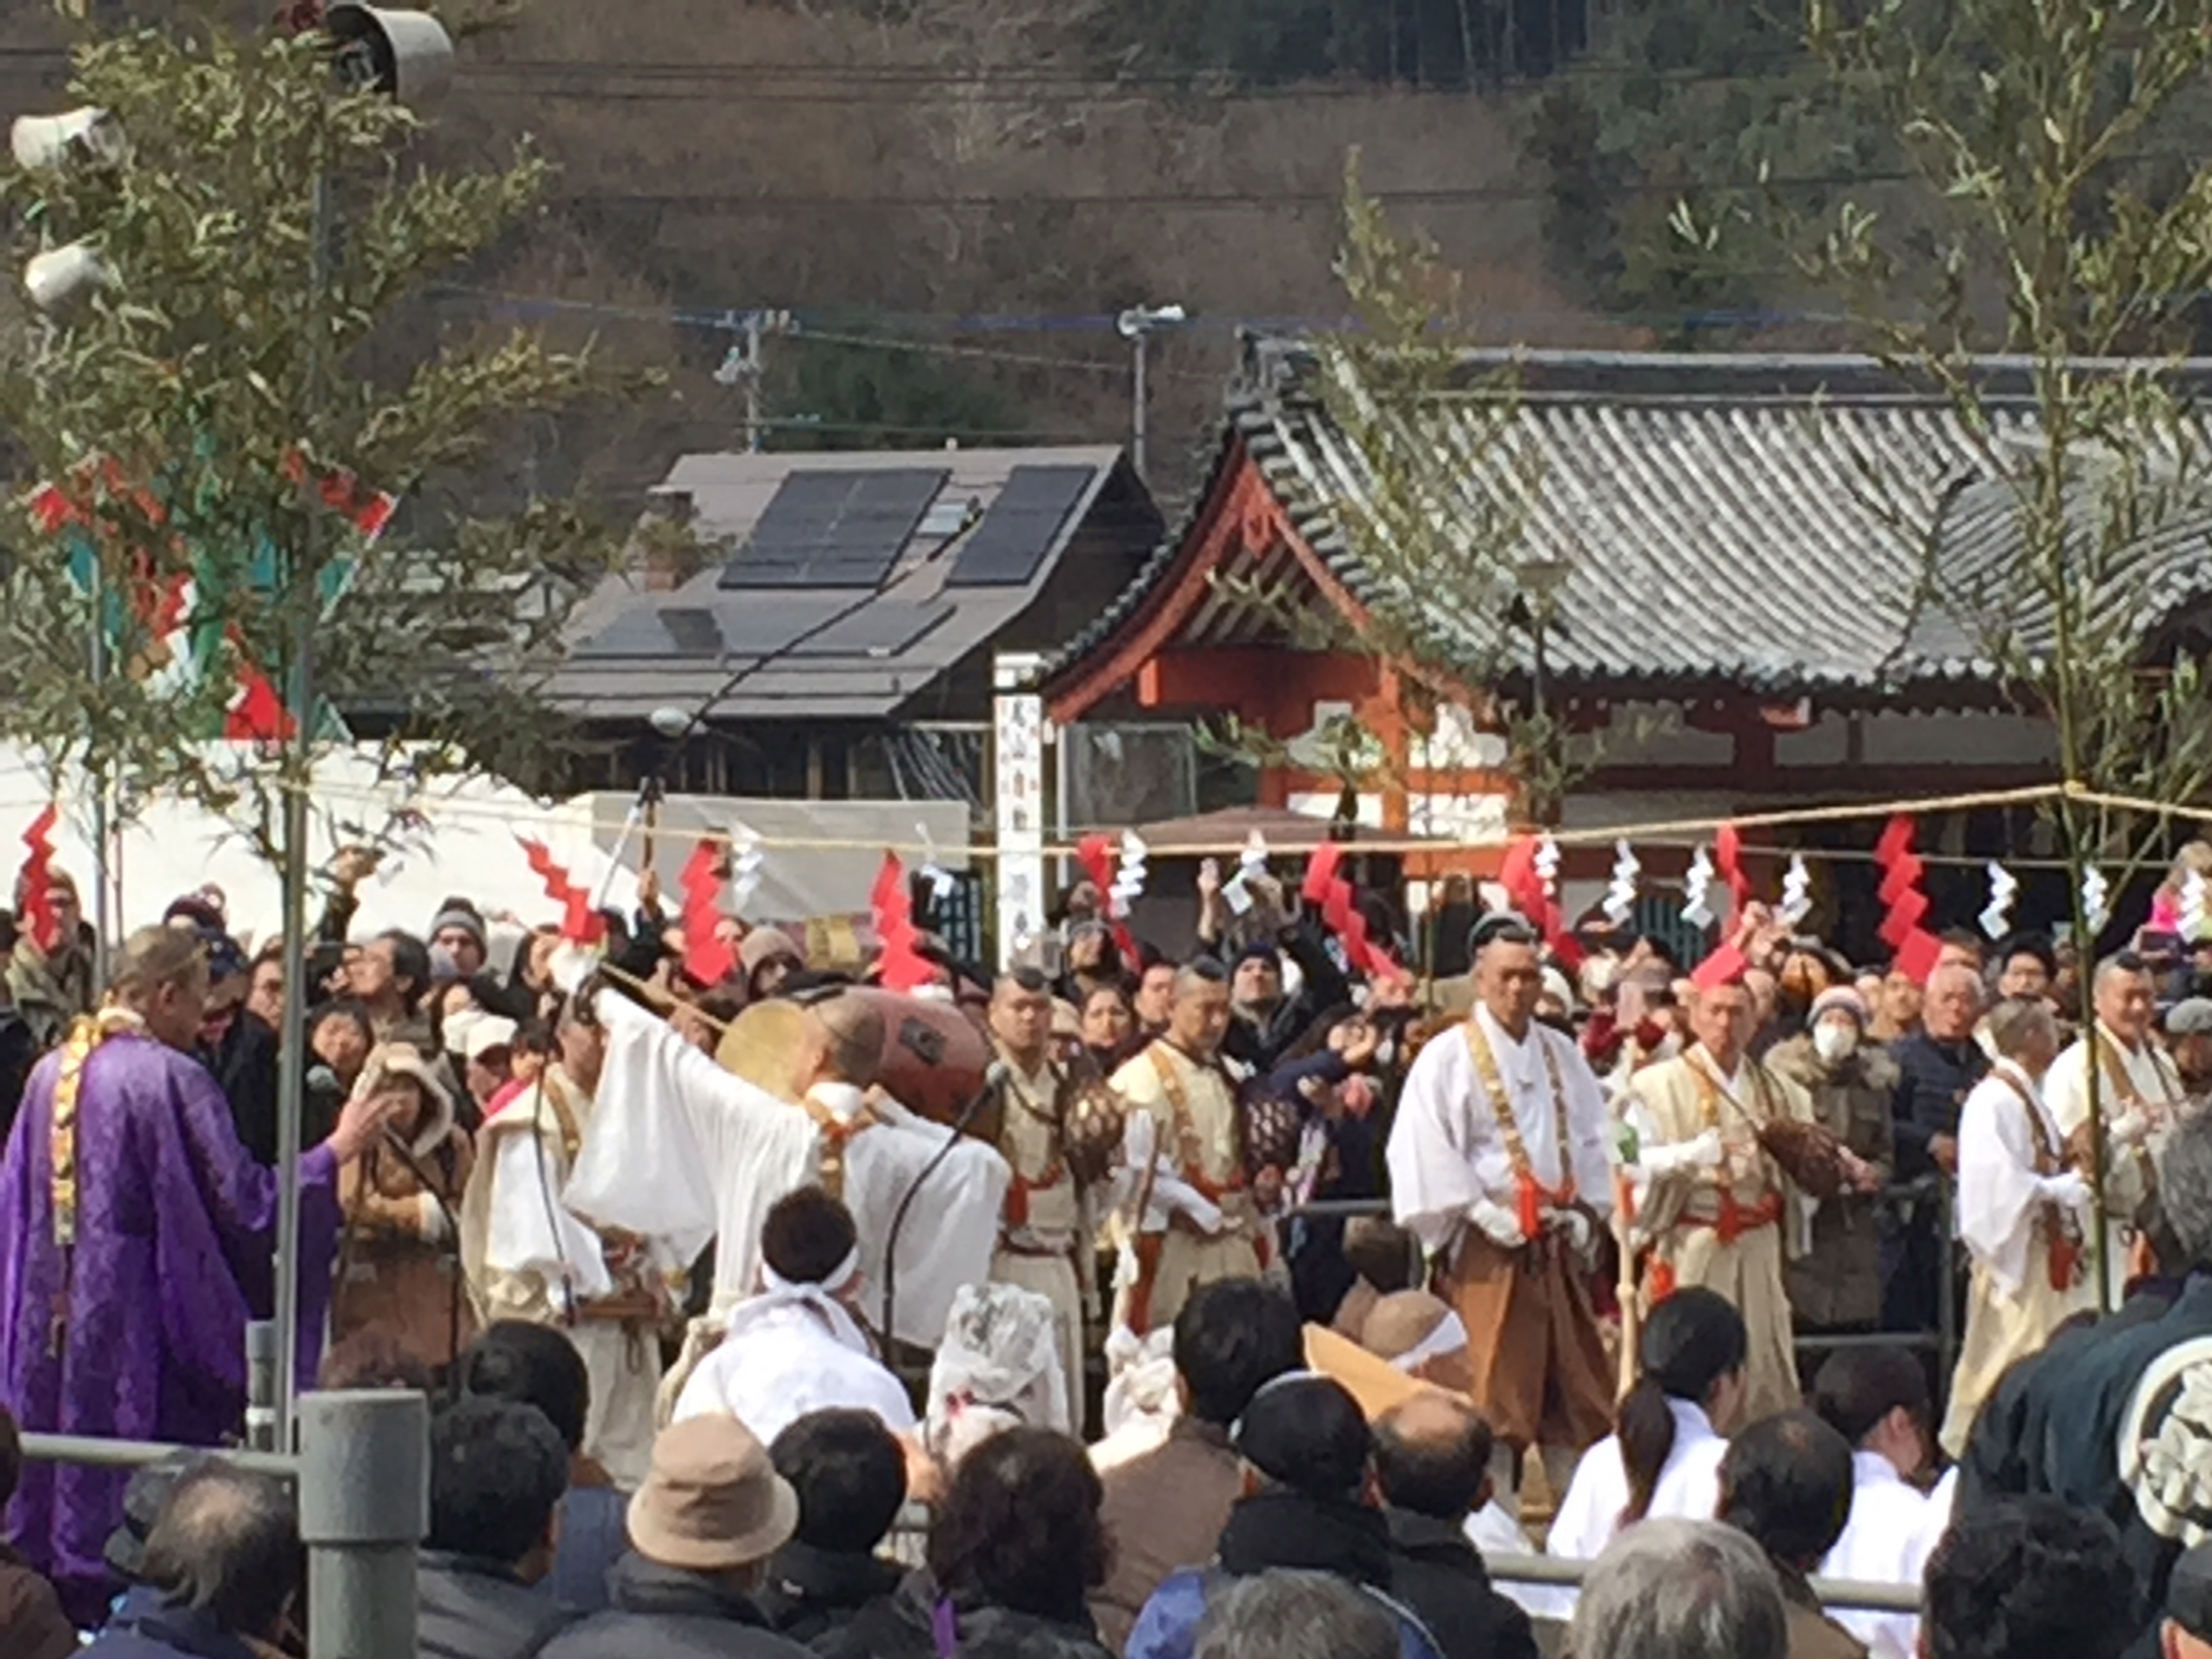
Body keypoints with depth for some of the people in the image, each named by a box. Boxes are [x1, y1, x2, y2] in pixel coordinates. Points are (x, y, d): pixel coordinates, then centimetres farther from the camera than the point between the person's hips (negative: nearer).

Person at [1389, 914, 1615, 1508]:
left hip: (1559, 1245, 5)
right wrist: (1484, 1213, -16)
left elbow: (1592, 1140, 15)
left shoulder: (1564, 1057, 14)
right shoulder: (1448, 1058, -4)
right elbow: (1425, 1149, -12)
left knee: (1576, 1387, 6)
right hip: (1488, 1247, -5)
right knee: (1494, 1390, -5)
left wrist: (1587, 1213, 1)